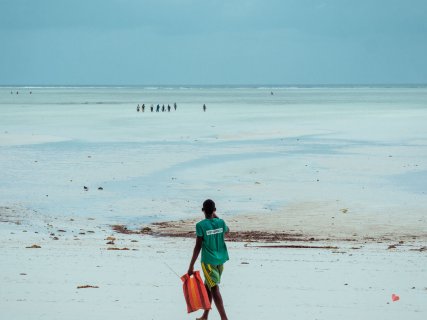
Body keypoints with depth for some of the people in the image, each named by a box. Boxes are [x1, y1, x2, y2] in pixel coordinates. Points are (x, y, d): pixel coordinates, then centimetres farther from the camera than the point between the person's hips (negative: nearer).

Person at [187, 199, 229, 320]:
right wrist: (217, 218, 35)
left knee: (214, 289, -7)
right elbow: (227, 230, 26)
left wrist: (191, 266, -8)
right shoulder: (221, 222, 1)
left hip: (208, 261, -6)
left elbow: (198, 247, -14)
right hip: (221, 260, 6)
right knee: (207, 286, 20)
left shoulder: (200, 225, -13)